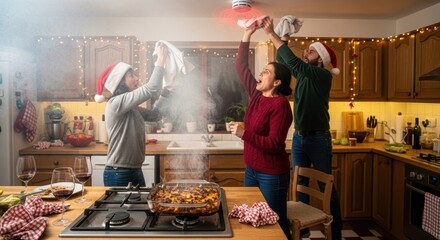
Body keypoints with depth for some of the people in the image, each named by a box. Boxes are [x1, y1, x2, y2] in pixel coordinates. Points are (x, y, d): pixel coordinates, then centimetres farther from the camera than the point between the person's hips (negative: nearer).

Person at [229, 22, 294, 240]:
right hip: (251, 169, 8)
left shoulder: (280, 105, -19)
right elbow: (241, 67, 7)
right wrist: (247, 35, 2)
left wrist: (244, 134, -28)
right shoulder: (257, 95, 3)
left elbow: (274, 144, -23)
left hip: (272, 174, -8)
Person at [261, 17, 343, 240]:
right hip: (299, 137, 7)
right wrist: (280, 36, -1)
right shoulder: (302, 74, 8)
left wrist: (272, 34, -20)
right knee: (301, 184, 12)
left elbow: (293, 61, -24)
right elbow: (283, 60, 14)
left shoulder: (323, 76, -13)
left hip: (318, 139, -7)